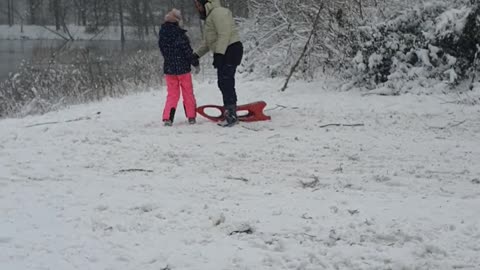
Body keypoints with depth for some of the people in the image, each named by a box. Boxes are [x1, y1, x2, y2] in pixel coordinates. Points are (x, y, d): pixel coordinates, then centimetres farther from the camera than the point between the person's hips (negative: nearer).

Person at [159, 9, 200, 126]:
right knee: (188, 94, 11)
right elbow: (188, 52, -14)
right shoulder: (180, 35, -17)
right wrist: (196, 63, 0)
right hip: (183, 69, -4)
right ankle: (191, 117, 15)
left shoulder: (162, 36, 0)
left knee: (172, 95, 10)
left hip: (168, 69, 4)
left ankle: (167, 118, -3)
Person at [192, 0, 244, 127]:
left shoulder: (218, 13, -12)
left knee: (226, 82, -13)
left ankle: (231, 115, -13)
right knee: (224, 83, 12)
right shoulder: (210, 16, 23)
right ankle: (231, 114, 19)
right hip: (223, 53, 11)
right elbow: (208, 41, 28)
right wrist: (197, 54, 21)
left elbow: (224, 34, -22)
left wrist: (218, 54, -26)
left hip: (230, 51, -11)